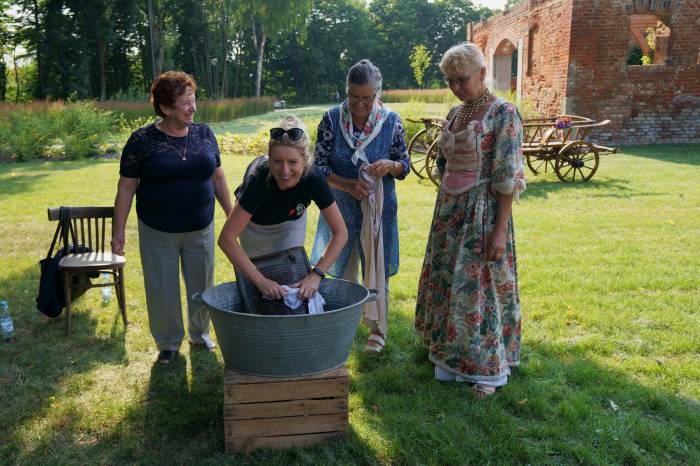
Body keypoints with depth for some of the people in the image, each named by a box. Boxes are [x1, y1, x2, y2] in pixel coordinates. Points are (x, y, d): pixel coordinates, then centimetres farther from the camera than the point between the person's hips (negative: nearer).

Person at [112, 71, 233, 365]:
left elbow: (218, 177, 11)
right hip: (158, 233, -2)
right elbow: (126, 188, -4)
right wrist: (118, 230, -5)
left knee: (202, 285, 14)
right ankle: (168, 343, 30)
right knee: (162, 290, 9)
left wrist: (231, 213, 12)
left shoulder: (204, 134, 1)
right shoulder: (142, 140, -8)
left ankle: (199, 333, 38)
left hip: (201, 229, 3)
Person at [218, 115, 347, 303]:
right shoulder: (258, 179, -42)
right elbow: (226, 238, -42)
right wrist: (260, 281, -45)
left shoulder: (313, 179, -36)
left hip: (291, 222, 1)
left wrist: (316, 274, -37)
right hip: (254, 223, -1)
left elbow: (340, 233, -27)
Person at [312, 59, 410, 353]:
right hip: (341, 207, 1)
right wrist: (348, 185, -23)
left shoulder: (391, 121, -7)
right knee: (343, 265, 14)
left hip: (378, 207, -1)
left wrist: (390, 166, -23)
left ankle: (377, 328, 21)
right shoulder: (331, 120, -9)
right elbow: (319, 166, -8)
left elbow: (404, 166, 0)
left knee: (376, 267, 6)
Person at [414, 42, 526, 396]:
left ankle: (487, 368, 18)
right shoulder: (455, 114, 9)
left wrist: (500, 230, -19)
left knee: (478, 287, 1)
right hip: (449, 209, 7)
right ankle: (451, 354, 29)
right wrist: (445, 208, 14)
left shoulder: (503, 114, -12)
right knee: (447, 283, 12)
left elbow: (507, 179, -16)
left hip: (482, 212, -7)